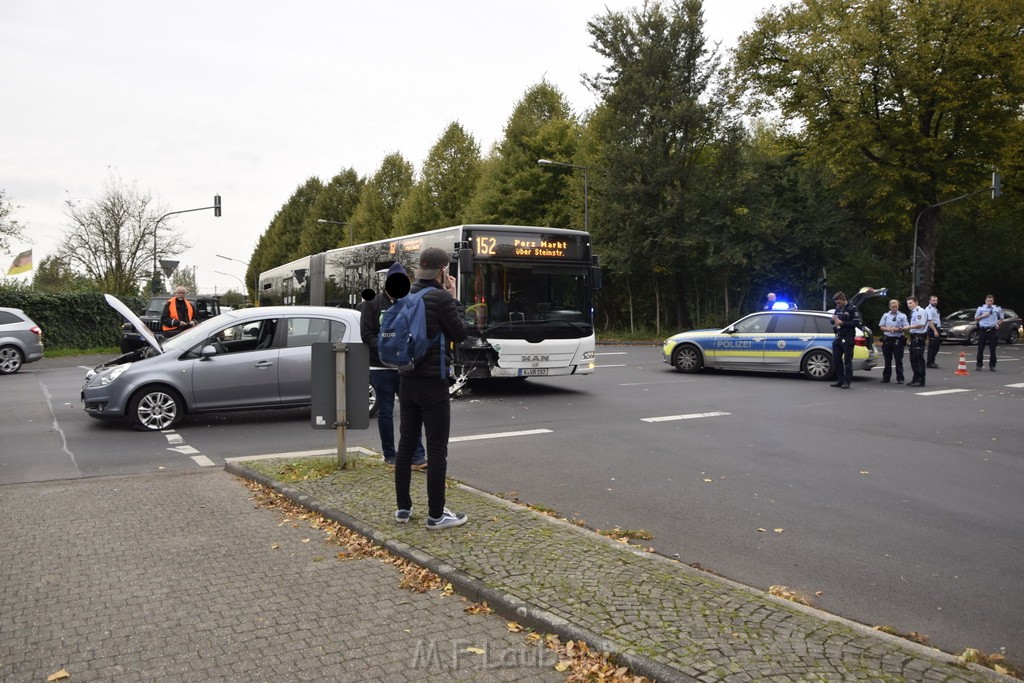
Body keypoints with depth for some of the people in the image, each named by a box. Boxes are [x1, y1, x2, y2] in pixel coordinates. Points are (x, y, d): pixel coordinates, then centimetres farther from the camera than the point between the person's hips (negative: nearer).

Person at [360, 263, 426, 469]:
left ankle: (417, 456, 4)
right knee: (385, 412, 7)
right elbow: (366, 334, -6)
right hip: (382, 367, -2)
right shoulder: (373, 303, 0)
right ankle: (389, 455, 19)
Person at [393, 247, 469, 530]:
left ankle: (403, 508, 20)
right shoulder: (441, 298, -14)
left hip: (407, 381, 7)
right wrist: (454, 298, 1)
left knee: (406, 445, 13)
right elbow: (459, 334, -6)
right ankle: (436, 515, 5)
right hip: (432, 382, -7)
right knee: (437, 450, 0)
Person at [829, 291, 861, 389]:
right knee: (836, 359, 8)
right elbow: (834, 322, 25)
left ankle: (847, 381, -1)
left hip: (847, 338, -8)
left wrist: (842, 323, -18)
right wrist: (833, 320, 2)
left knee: (847, 360, -4)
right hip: (838, 337, 8)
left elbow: (856, 322, -15)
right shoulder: (837, 309, 16)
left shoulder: (852, 309, -6)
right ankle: (840, 380, 17)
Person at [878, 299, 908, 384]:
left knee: (898, 360, -1)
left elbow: (906, 327, -4)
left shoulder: (902, 316, 3)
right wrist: (888, 329, -10)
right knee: (887, 360, 9)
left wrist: (897, 329, -18)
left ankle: (900, 378, 3)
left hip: (898, 340, -3)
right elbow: (881, 327, 8)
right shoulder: (886, 315, 12)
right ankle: (886, 377, 16)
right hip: (887, 339, 3)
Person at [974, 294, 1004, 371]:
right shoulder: (980, 308, 8)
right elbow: (975, 318, 12)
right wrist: (982, 316, -6)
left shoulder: (997, 309, 9)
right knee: (980, 349, 1)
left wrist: (998, 324, -1)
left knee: (992, 349, 1)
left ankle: (992, 365, 9)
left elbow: (1001, 319, 18)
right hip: (983, 329, 0)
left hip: (992, 330, 0)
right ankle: (979, 365, 10)